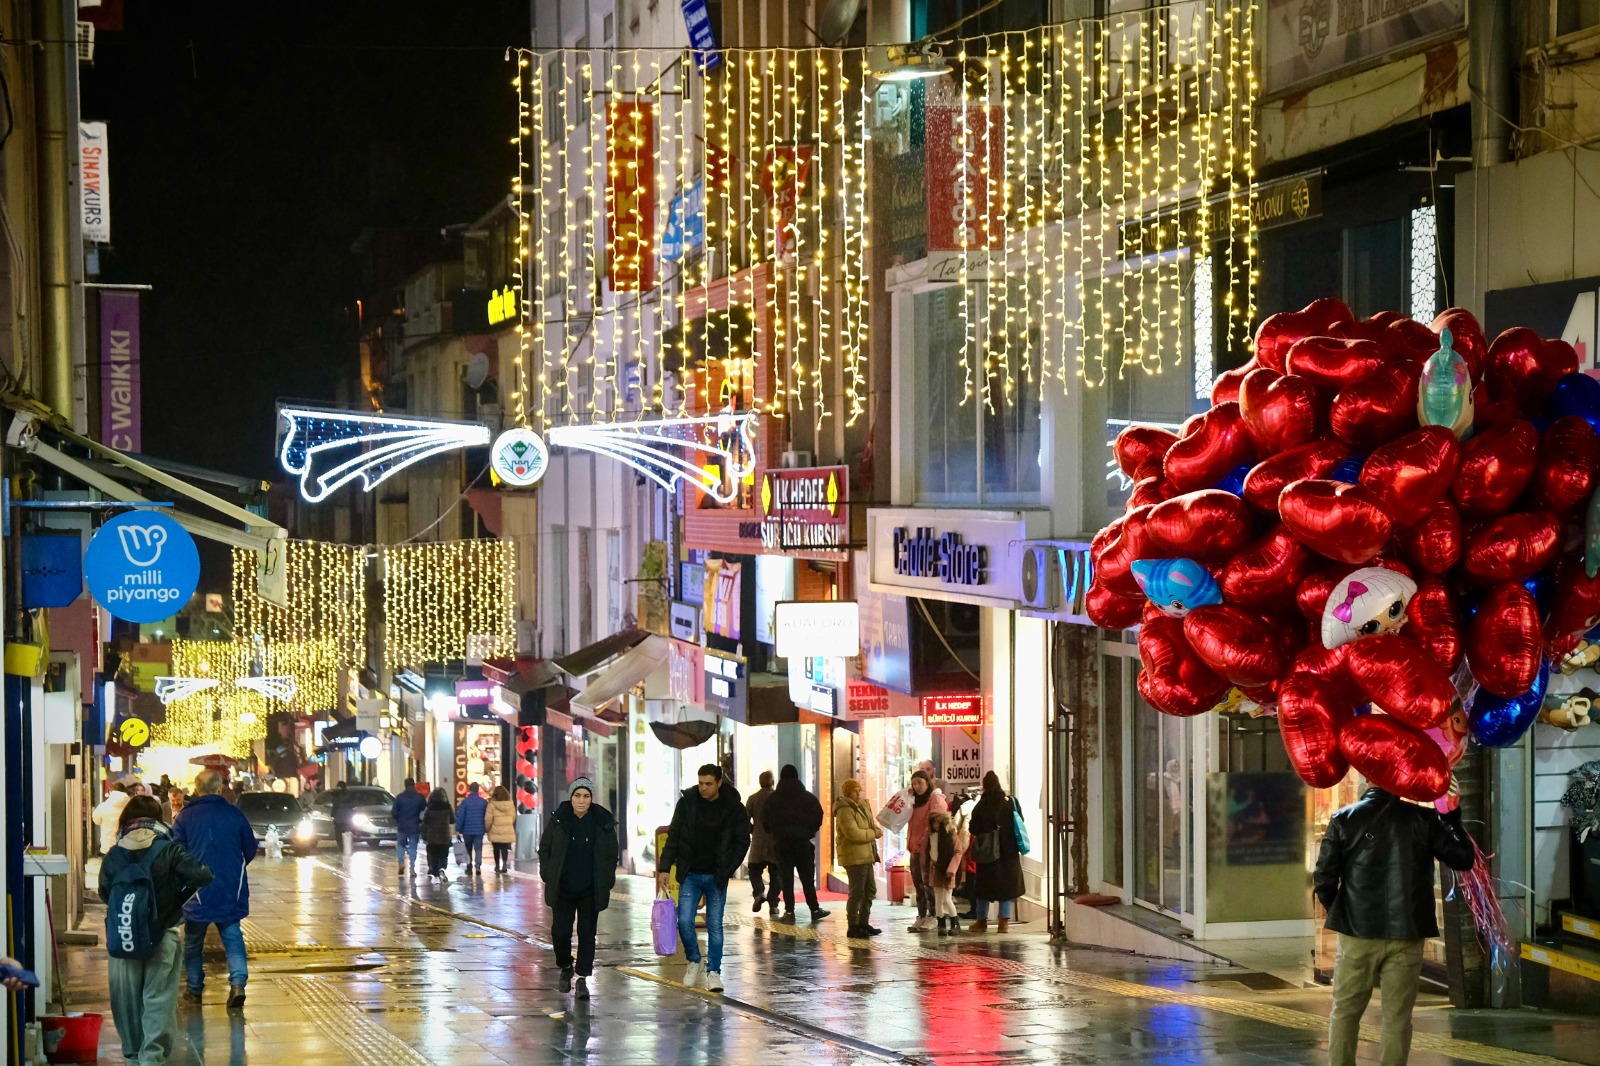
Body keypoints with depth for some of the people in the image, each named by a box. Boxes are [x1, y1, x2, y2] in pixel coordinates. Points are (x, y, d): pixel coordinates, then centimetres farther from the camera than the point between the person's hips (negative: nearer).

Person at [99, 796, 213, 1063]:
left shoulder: (113, 855, -2)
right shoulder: (167, 851, -9)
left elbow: (104, 893, 4)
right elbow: (203, 876, -14)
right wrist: (179, 899, 2)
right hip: (161, 936, -2)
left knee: (126, 997, 14)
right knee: (158, 998, 1)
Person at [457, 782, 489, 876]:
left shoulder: (465, 802, -8)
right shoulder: (484, 802, -1)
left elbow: (460, 816, -9)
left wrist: (458, 829, -3)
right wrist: (486, 828, 13)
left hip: (467, 830, -1)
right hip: (479, 830, 1)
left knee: (468, 849, 13)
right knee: (478, 849, 1)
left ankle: (469, 867, 15)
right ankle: (478, 867, -14)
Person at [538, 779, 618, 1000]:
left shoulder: (603, 822, -2)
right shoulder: (558, 820, -2)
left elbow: (612, 854, 8)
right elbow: (544, 848, 9)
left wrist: (606, 880, 2)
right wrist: (548, 875, 1)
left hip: (591, 891, 0)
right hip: (562, 889, 0)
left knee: (587, 934, 1)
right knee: (560, 932, 0)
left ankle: (583, 979, 6)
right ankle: (565, 968, 26)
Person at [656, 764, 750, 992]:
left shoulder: (733, 808, -5)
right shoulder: (687, 802, -2)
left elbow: (742, 842, 3)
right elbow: (673, 836, 3)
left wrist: (727, 870, -6)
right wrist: (664, 867, -4)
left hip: (716, 877, -1)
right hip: (690, 875, 1)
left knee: (715, 925, -1)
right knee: (684, 921, -7)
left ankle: (713, 971, 7)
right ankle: (695, 961, 16)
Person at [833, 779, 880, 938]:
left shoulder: (861, 807, 18)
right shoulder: (845, 811, -14)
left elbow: (872, 826, 22)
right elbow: (853, 833, -24)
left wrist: (874, 831, -1)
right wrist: (873, 833, -12)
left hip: (865, 855, 10)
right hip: (854, 856, -10)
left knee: (870, 890, 15)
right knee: (857, 892, -8)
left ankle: (863, 923, 24)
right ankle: (853, 927, -3)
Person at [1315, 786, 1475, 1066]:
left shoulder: (1343, 819, -2)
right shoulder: (1424, 820, -2)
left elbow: (1324, 878, -4)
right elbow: (1464, 859, 2)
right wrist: (1451, 818, 15)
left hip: (1358, 931, 0)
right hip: (1406, 935, 0)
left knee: (1344, 1012, 10)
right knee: (1397, 1016, 5)